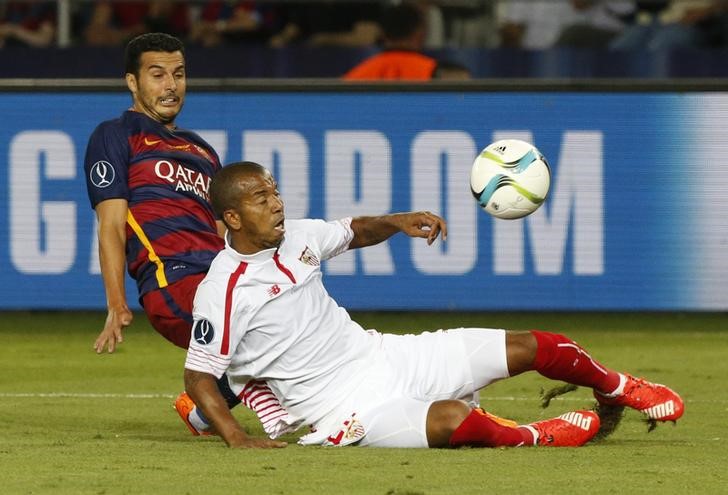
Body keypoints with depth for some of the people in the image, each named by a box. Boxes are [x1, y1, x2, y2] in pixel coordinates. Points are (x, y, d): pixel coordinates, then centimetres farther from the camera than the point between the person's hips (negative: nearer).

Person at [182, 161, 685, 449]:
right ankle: (532, 437, -4)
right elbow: (197, 376, -15)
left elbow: (354, 232, 23)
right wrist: (237, 438, -28)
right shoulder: (223, 290, -18)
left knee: (541, 347, 5)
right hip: (342, 403, -8)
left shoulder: (295, 236, 3)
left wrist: (396, 223, 3)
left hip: (381, 354, 8)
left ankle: (620, 388, 36)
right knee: (454, 419, -38)